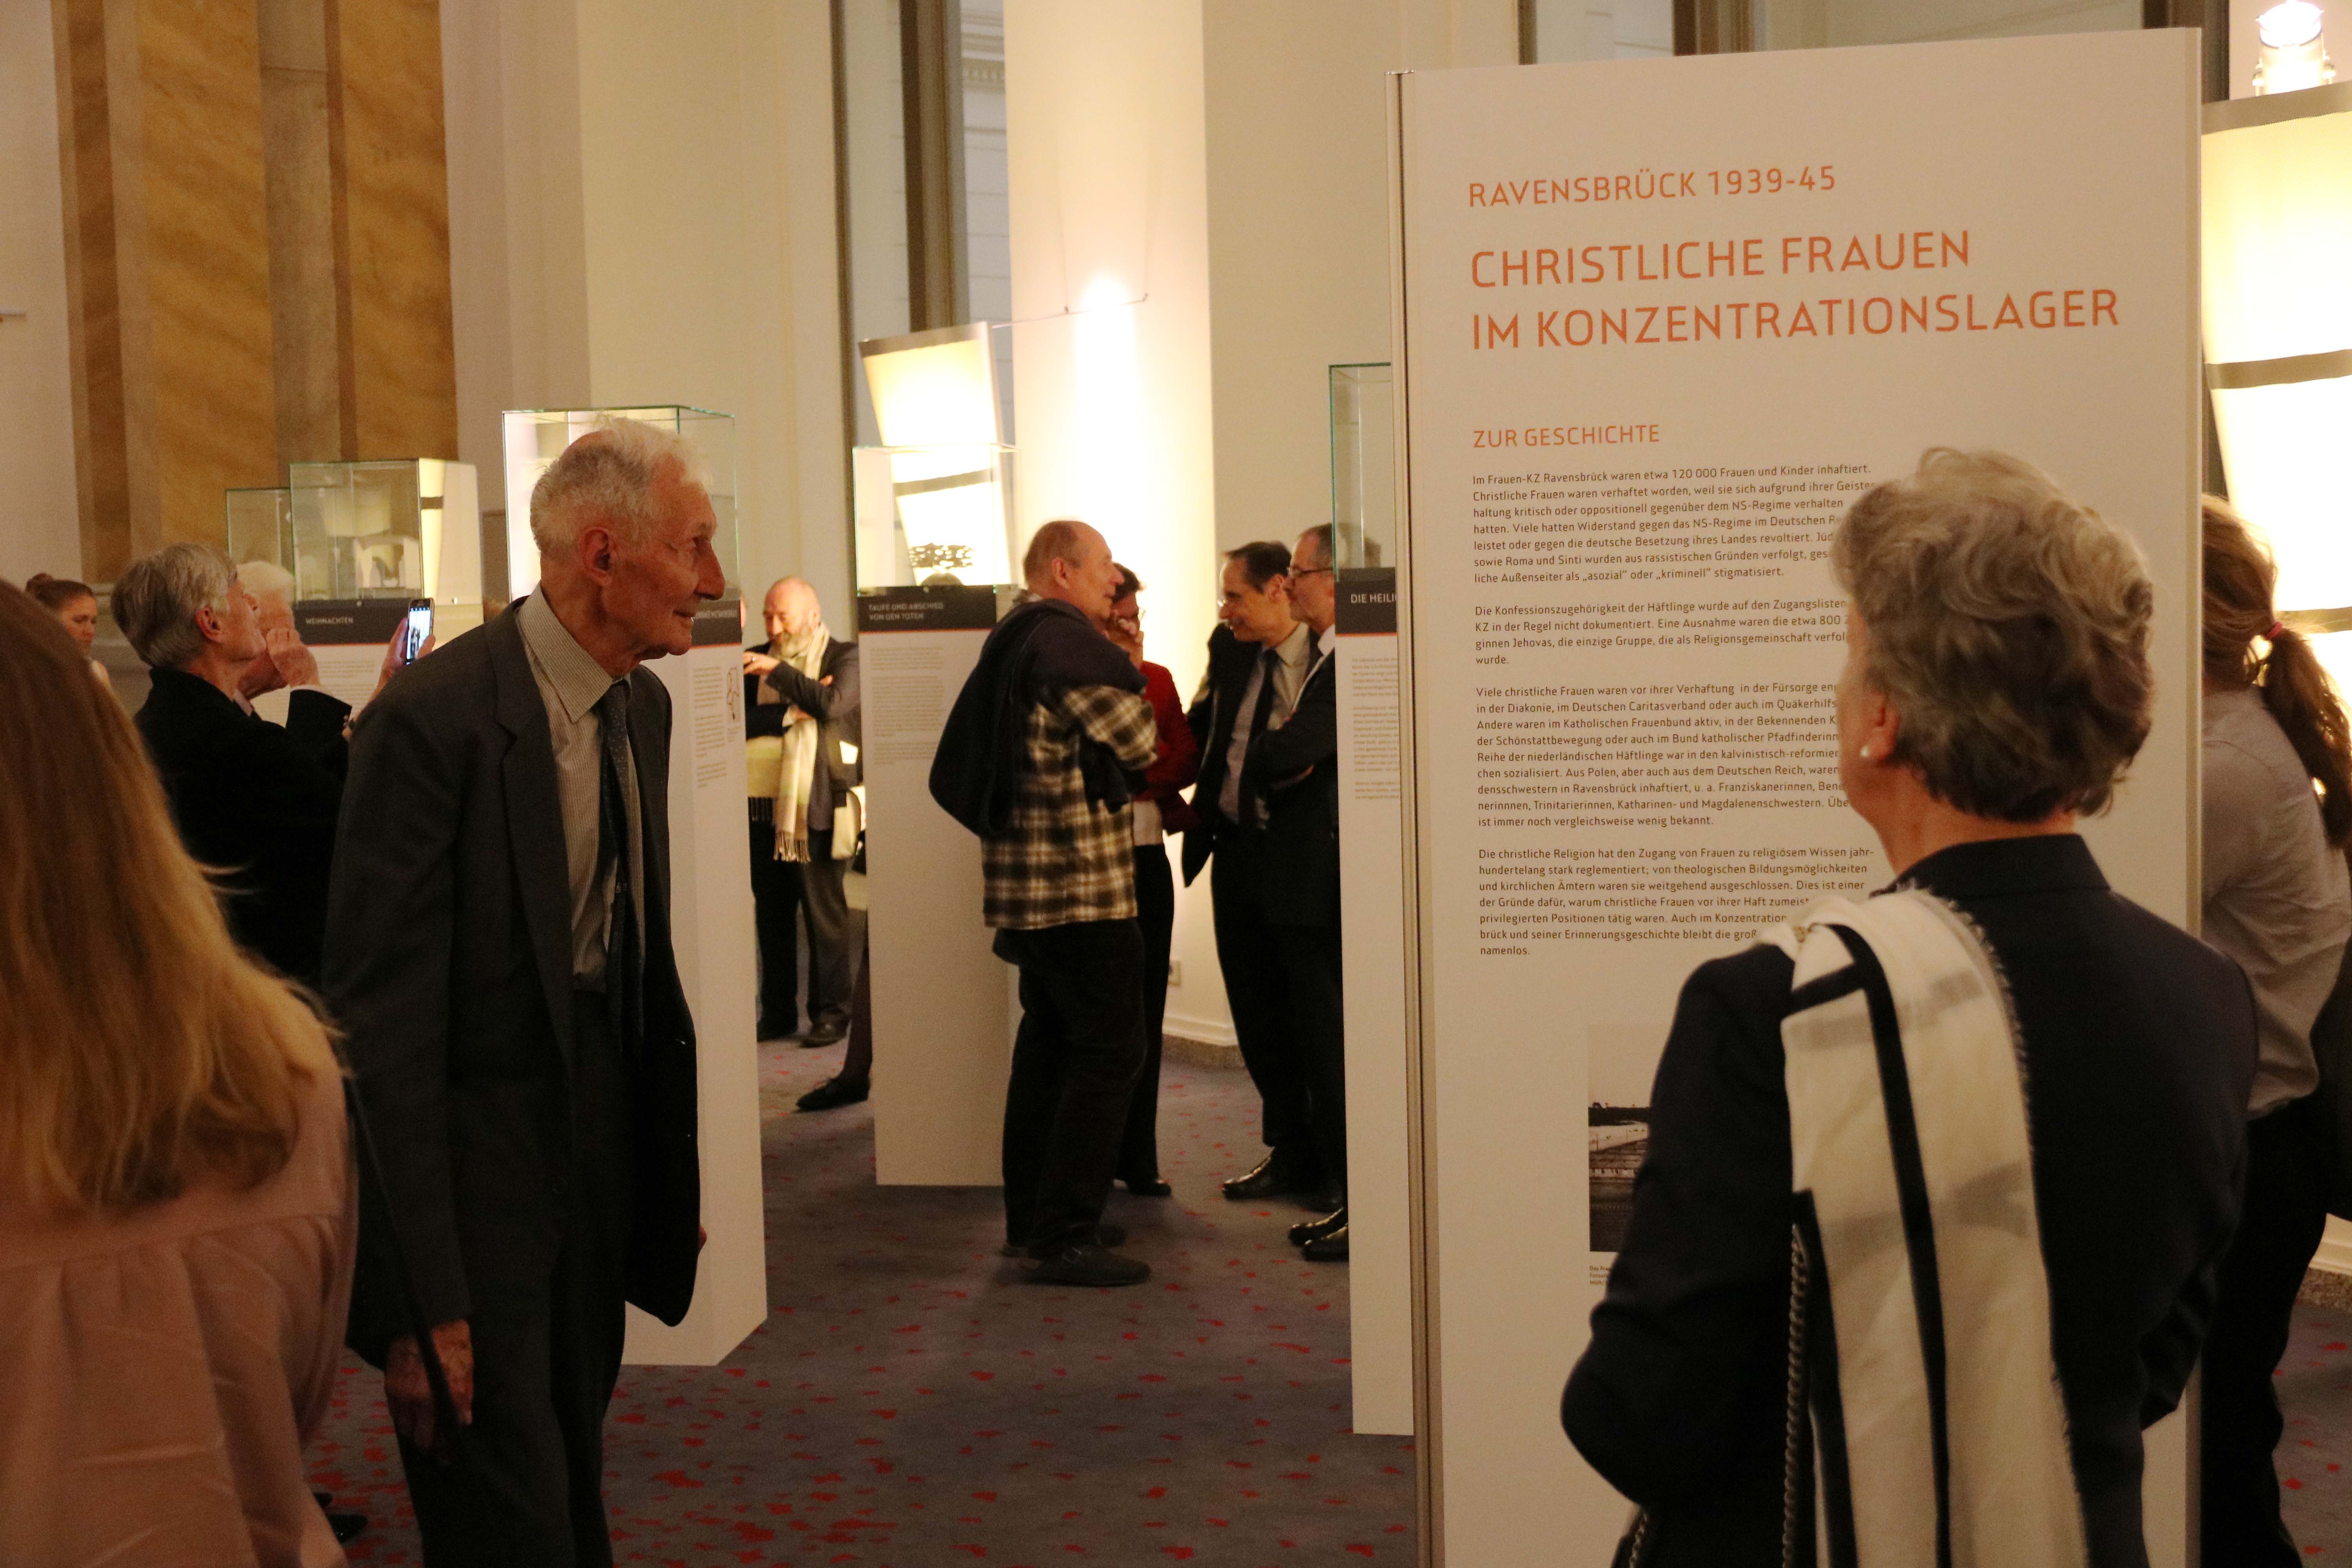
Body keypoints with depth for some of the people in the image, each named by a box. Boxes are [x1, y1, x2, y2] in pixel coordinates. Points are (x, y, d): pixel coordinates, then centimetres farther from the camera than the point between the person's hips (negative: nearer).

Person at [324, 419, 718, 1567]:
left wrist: (673, 1160, 14)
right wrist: (422, 1299, -21)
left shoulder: (643, 705, 5)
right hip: (474, 1171, -8)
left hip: (601, 1153, 8)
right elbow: (384, 1020, -21)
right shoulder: (432, 719, -20)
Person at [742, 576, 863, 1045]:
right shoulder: (754, 661, 13)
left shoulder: (844, 657, 2)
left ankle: (830, 1013, 7)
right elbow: (738, 721, 0)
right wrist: (791, 712, -12)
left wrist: (779, 671, -16)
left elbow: (833, 703, -17)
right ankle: (777, 1012, 18)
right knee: (771, 915, 9)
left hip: (815, 806, -4)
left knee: (824, 914, -2)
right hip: (763, 806, 4)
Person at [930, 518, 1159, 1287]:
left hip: (1026, 884, 10)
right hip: (1082, 885, -10)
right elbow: (1141, 743, -12)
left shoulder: (1011, 642, 15)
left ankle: (1031, 1216, 25)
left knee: (1049, 1043, 17)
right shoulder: (1070, 645, -15)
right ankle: (1066, 1235, -6)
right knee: (1109, 1050, -6)